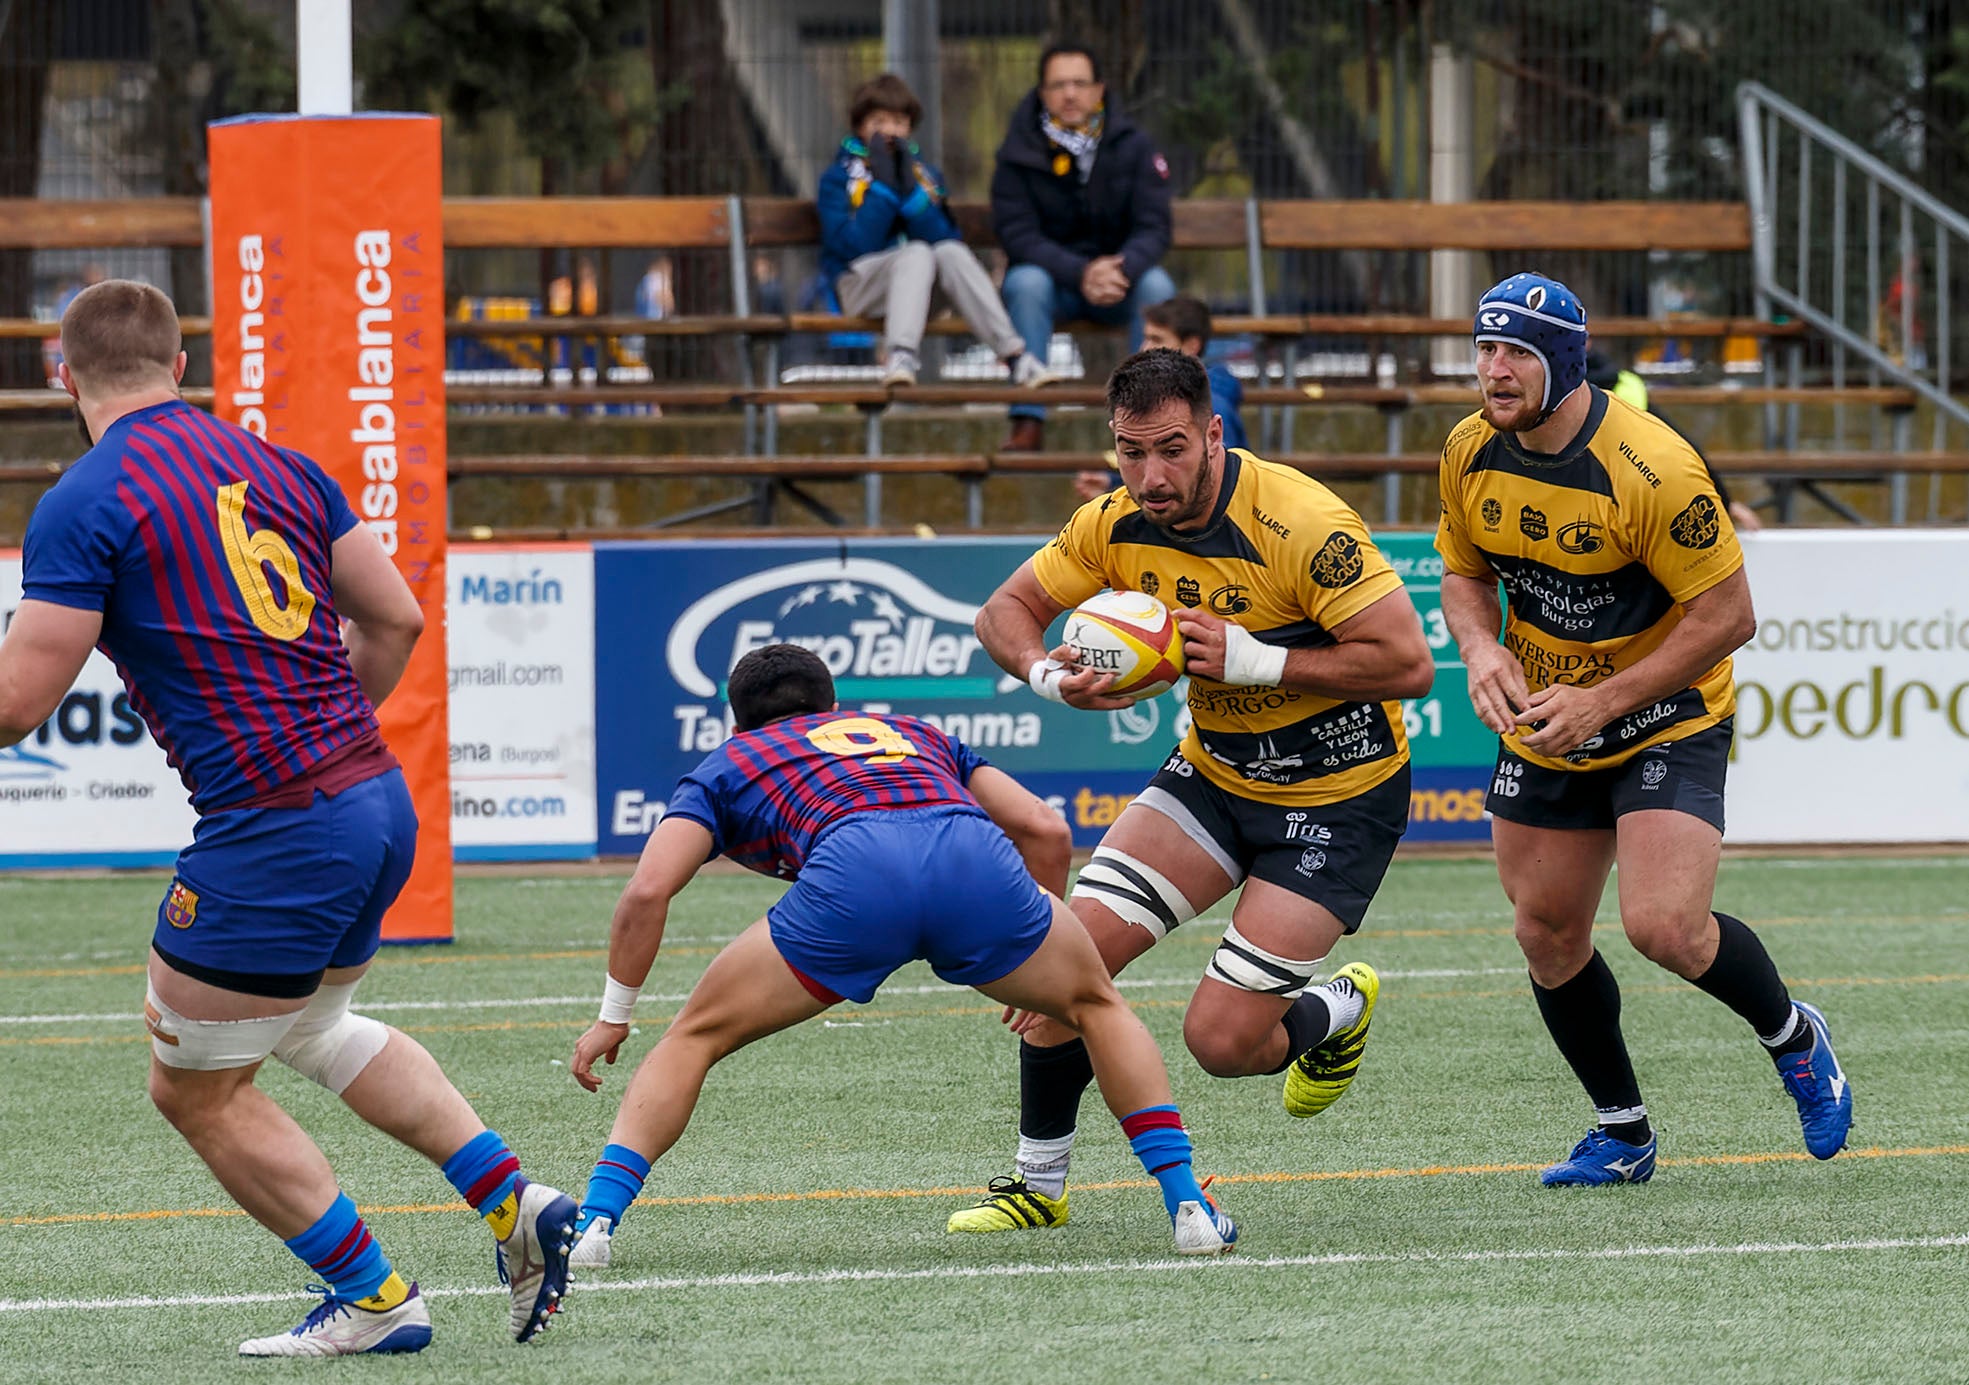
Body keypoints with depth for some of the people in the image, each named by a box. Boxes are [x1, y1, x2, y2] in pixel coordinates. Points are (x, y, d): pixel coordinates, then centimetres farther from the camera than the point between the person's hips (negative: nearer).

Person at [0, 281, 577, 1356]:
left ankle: (372, 1298, 13)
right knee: (314, 1030, 31)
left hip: (271, 837, -8)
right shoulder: (277, 467, 10)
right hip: (380, 800, 8)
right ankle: (514, 1202, 21)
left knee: (196, 1090, 11)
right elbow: (396, 621, 13)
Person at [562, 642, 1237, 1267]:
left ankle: (595, 1221, 3)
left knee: (694, 1038, 18)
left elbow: (647, 892, 16)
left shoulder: (725, 765, 33)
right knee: (1097, 1003, 30)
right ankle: (1187, 1205, 18)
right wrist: (1034, 962, 43)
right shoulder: (916, 734, 41)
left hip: (852, 874, -2)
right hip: (975, 856, 2)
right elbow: (1046, 830, 31)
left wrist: (613, 1017, 27)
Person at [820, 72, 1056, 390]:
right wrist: (883, 186, -14)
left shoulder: (925, 173, 14)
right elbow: (853, 247, -12)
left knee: (950, 252, -29)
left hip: (918, 283, 3)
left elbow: (945, 240, -1)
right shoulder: (838, 177, 3)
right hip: (859, 285, -3)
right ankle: (900, 357, -53)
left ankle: (1014, 354, -37)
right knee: (917, 253, -33)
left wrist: (911, 190, -12)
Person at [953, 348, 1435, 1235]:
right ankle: (1039, 1182, 7)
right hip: (1214, 771, 6)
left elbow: (1408, 662, -27)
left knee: (1222, 1042, -11)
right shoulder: (1116, 526, -8)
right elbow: (1006, 610, 5)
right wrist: (1052, 675, -18)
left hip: (1340, 797, -6)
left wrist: (1256, 661, -29)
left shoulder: (1297, 523, -27)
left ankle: (1341, 1011, 23)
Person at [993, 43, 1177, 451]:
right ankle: (1028, 423, -35)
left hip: (1122, 269, 1)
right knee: (1026, 282, -34)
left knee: (1156, 287, -30)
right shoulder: (1019, 154, -6)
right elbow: (1017, 234, -14)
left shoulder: (1133, 145, -2)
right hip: (1053, 278, -1)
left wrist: (1121, 269, -31)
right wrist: (1081, 274, -30)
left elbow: (1153, 229, -8)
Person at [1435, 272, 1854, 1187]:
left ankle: (1793, 1037, 11)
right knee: (1547, 936, 8)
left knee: (1664, 929, -20)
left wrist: (1603, 701, -23)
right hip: (1540, 726, 6)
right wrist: (1481, 648, -13)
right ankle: (1622, 1135, 27)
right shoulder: (1470, 453, -6)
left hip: (1667, 722, -6)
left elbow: (1727, 615, -21)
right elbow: (1465, 573, 9)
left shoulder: (1650, 469, -26)